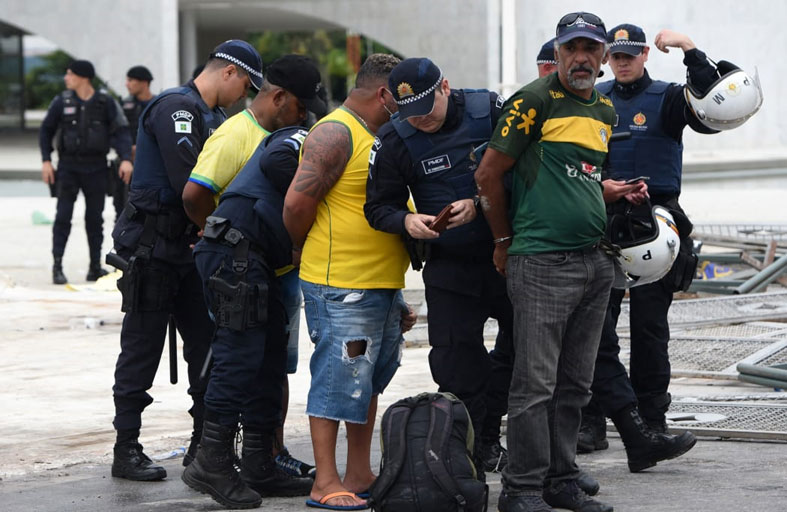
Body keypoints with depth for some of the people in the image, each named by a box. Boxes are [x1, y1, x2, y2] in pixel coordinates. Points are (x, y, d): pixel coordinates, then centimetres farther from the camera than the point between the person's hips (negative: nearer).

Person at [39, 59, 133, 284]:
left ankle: (95, 266, 13)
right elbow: (46, 130, 8)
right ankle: (57, 266, -4)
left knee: (95, 218, 5)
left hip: (96, 169, 0)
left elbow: (121, 131, -4)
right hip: (68, 166, 0)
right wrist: (46, 161, 0)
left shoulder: (105, 102, -2)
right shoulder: (62, 102, 1)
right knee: (63, 216, -6)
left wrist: (125, 159, -17)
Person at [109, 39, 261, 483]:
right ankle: (126, 450, 3)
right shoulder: (176, 108, -15)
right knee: (142, 348, -3)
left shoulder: (213, 118, 17)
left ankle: (205, 444, 14)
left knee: (207, 343, 8)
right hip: (153, 244, -9)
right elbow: (189, 184, -23)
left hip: (187, 247, 9)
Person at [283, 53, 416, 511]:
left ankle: (360, 473, 23)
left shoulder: (380, 138, 19)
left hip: (383, 286, 10)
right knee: (338, 381, -7)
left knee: (369, 382, 15)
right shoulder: (335, 134, -13)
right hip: (342, 287, -10)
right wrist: (308, 250, -1)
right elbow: (298, 202, -19)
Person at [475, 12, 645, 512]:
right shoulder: (535, 101, -6)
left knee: (575, 384, 10)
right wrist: (505, 241, 3)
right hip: (542, 262, -7)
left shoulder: (605, 111, 17)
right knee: (536, 382, -7)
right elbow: (489, 175, -5)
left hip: (595, 260, 7)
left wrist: (610, 191, 12)